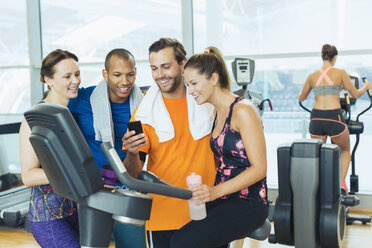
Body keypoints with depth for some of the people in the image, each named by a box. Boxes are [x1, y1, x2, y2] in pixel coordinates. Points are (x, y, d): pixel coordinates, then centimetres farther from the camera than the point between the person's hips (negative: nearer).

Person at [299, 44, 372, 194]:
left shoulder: (312, 76, 9)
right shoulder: (340, 73, 0)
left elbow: (301, 98, 20)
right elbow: (355, 95, 7)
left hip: (316, 118, 3)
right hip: (334, 118, -2)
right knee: (345, 151, 23)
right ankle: (341, 183, 8)